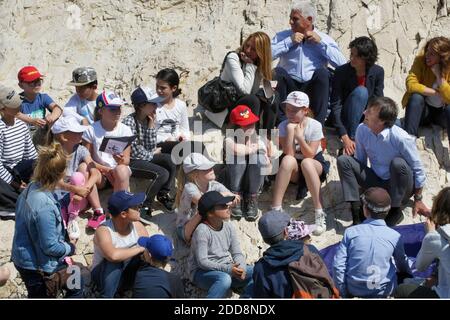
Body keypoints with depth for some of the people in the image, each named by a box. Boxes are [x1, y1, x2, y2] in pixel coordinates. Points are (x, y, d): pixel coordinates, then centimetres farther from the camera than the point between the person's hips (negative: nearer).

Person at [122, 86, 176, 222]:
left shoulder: (148, 119, 5)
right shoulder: (129, 122, -19)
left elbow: (151, 146, 1)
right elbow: (135, 152, -20)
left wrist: (151, 125, -7)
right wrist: (153, 154, -4)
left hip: (145, 157, 8)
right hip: (131, 161, -8)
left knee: (172, 161, -11)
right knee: (163, 174, -24)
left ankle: (163, 195, 6)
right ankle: (144, 206, -11)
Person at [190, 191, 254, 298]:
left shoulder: (228, 227, 3)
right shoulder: (202, 231, -18)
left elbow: (237, 253, 5)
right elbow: (202, 261, -22)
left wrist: (241, 268, -18)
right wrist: (228, 269, -28)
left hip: (227, 270, 7)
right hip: (203, 272, -7)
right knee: (224, 279, -39)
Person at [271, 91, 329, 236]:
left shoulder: (315, 125, -13)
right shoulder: (284, 126, -9)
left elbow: (310, 155, -18)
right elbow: (289, 154, -20)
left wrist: (299, 136, -26)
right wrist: (290, 130, -26)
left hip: (316, 165, -1)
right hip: (294, 170, 1)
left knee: (306, 163, -38)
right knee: (288, 160, -35)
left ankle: (319, 214, -36)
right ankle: (276, 210, -36)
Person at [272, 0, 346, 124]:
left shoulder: (324, 39, 11)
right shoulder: (283, 36, 13)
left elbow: (342, 64, -6)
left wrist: (320, 43, -5)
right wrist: (289, 42, -7)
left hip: (312, 88, 0)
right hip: (289, 86, 0)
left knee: (322, 72, -27)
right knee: (278, 71, -26)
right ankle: (282, 121, -21)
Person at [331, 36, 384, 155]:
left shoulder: (378, 72, -7)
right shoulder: (341, 72, -16)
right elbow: (335, 106, -19)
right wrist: (345, 138, -29)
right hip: (345, 120, -3)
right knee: (361, 91, -31)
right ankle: (352, 139, -32)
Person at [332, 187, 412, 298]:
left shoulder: (351, 232, -11)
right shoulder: (394, 236, -10)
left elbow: (338, 265, -11)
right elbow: (402, 265, 6)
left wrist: (344, 293, 2)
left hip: (354, 290, 0)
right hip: (384, 291, 0)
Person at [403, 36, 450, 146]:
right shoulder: (421, 60, -13)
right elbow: (411, 85, -27)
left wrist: (439, 76, -27)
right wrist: (436, 92, -24)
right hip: (424, 110, 1)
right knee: (416, 97, -31)